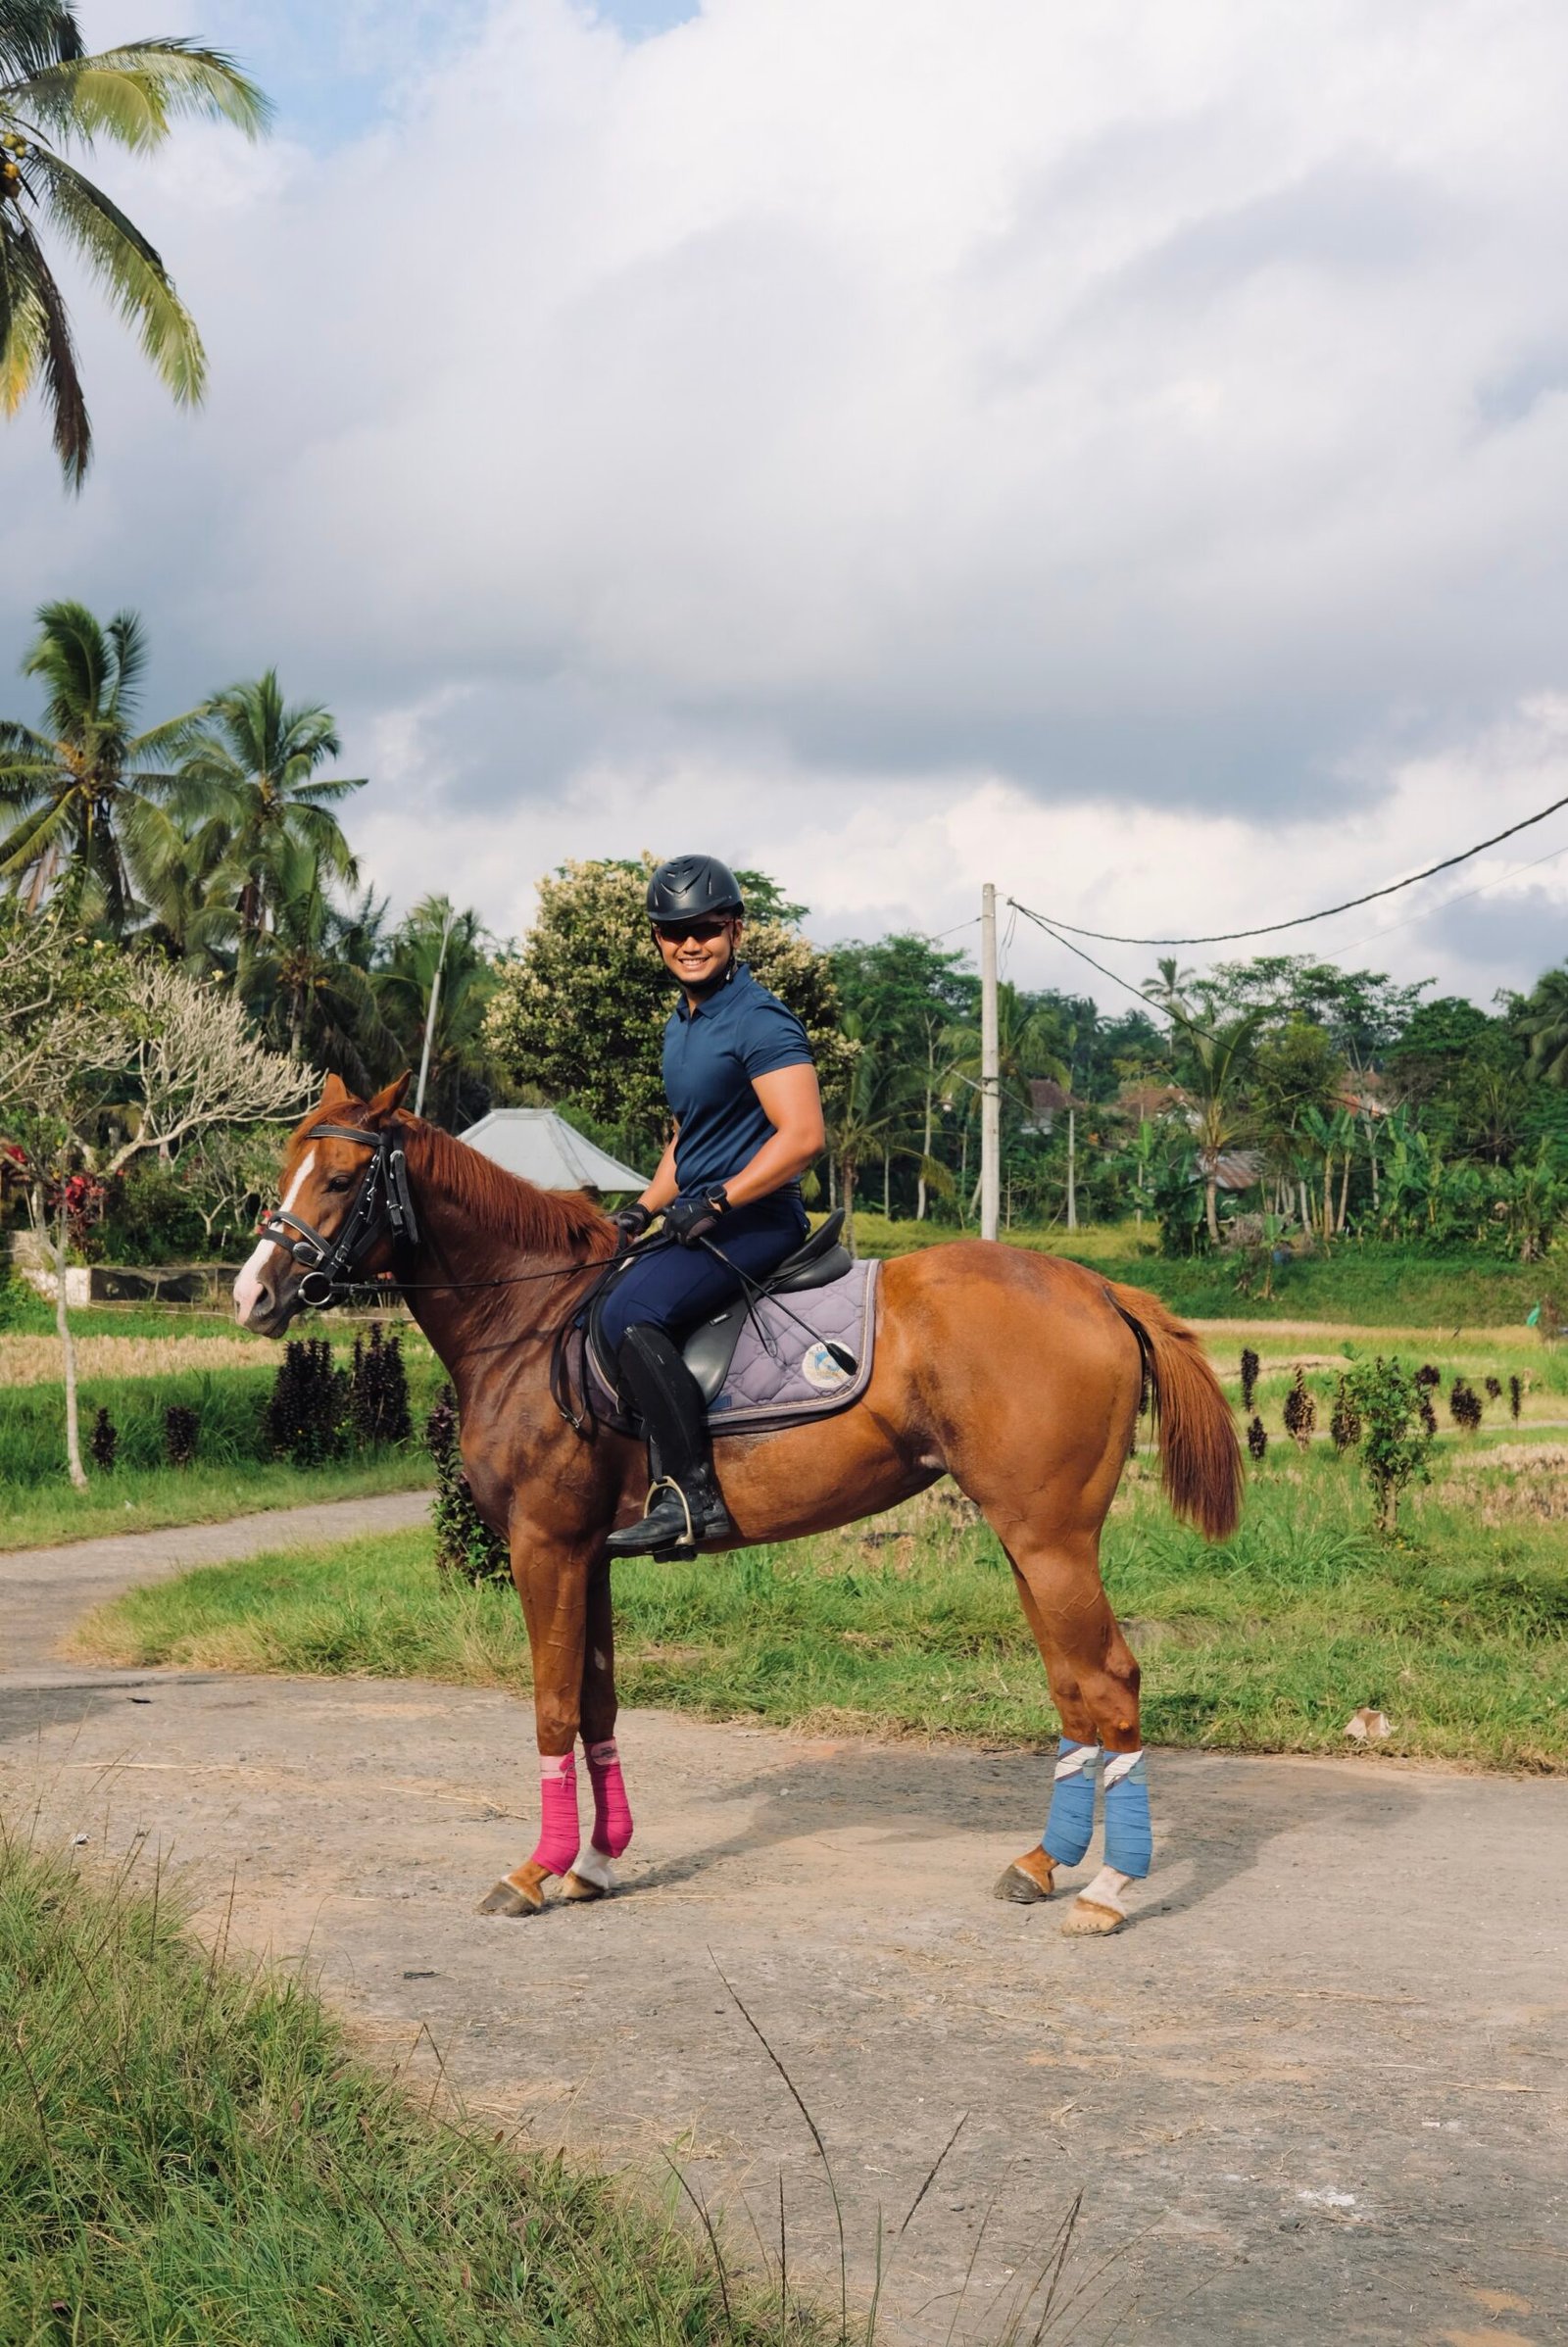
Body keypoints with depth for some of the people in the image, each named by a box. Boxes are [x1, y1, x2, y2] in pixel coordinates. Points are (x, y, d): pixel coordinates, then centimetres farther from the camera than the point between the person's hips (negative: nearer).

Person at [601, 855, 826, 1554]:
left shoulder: (757, 1019, -13)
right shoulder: (681, 1024, 17)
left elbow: (801, 1135, -21)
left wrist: (715, 1201, -22)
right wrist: (644, 1208, 14)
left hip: (755, 1218, -11)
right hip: (698, 1222, 11)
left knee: (629, 1311, -29)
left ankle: (692, 1495, -27)